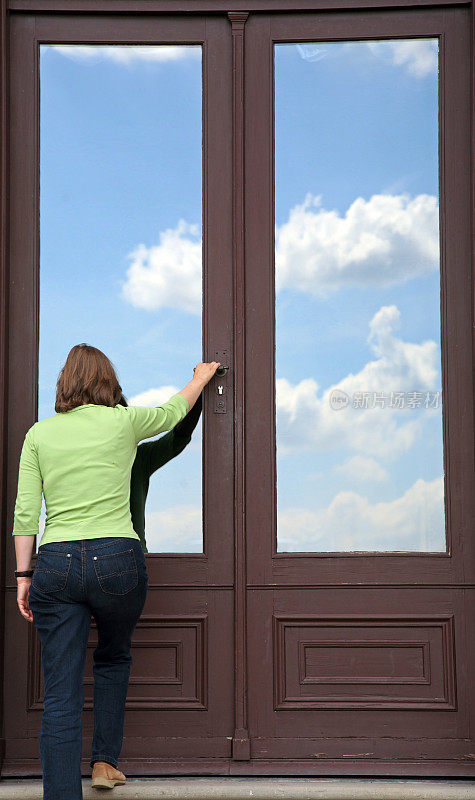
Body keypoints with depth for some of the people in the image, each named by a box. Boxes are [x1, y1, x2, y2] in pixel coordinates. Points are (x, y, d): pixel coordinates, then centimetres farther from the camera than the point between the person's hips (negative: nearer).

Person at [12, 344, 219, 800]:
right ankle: (105, 761, 27)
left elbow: (25, 512, 4)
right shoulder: (124, 421, 4)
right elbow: (173, 412, 24)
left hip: (56, 564, 1)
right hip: (117, 560, 0)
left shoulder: (39, 433, 8)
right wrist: (201, 379, 43)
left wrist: (23, 575, 9)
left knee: (60, 695, 2)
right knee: (113, 658, 26)